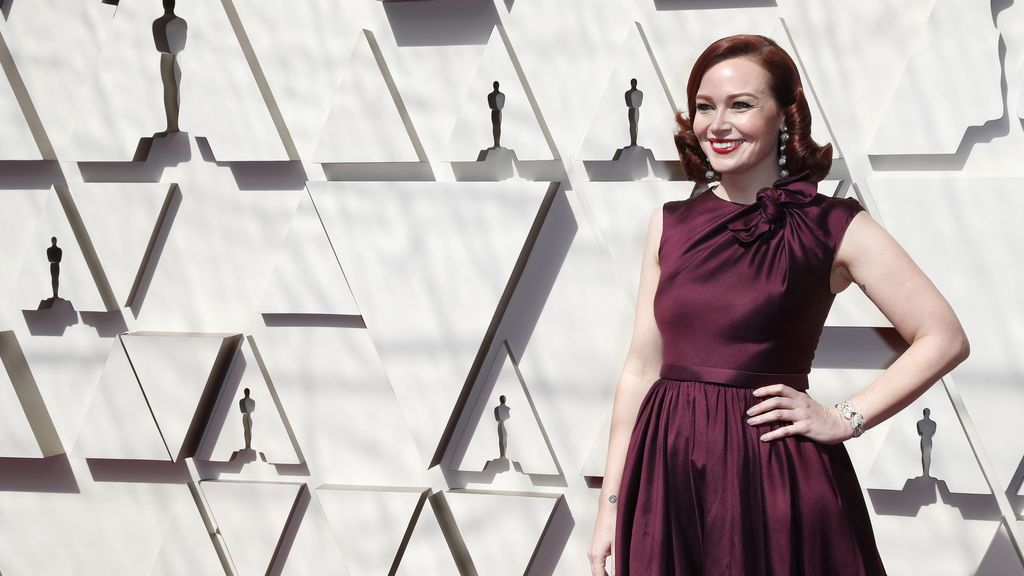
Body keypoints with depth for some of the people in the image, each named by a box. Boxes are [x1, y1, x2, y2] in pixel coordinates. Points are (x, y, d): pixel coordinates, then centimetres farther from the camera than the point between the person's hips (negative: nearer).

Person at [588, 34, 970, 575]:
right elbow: (641, 368, 9)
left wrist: (845, 420, -7)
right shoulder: (670, 225, 8)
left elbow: (944, 338, -2)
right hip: (666, 477, 3)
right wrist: (612, 501, 6)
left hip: (775, 482, -3)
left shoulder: (833, 227, -3)